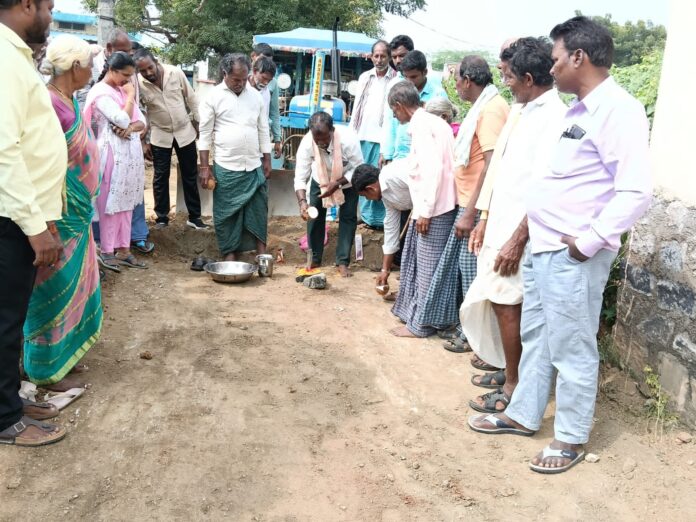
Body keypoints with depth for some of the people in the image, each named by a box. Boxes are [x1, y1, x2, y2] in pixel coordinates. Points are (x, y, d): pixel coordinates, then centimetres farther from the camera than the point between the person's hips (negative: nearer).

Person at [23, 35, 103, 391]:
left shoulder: (69, 100, 8)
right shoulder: (49, 104, -21)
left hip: (75, 213, 9)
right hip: (59, 215, -9)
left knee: (71, 284, 17)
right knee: (56, 288, 1)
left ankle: (61, 355, 32)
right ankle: (47, 369, 15)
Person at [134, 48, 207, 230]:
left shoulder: (176, 73, -14)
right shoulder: (138, 84, -15)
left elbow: (191, 99, -2)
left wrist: (199, 124, 2)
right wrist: (143, 142, -4)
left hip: (185, 131, 1)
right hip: (160, 135, -1)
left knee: (190, 175, 8)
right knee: (160, 177, 6)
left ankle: (194, 217, 19)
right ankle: (161, 218, 20)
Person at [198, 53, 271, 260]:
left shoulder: (256, 96, 8)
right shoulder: (213, 97, -3)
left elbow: (263, 131, 13)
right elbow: (205, 134, -3)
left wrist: (267, 160, 10)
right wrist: (205, 167, -6)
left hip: (254, 166, 3)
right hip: (226, 168, -3)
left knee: (258, 211, 5)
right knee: (227, 214, 4)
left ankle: (262, 254, 12)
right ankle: (230, 256, 12)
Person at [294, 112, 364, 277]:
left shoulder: (348, 139, -39)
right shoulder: (306, 143, -34)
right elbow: (300, 177, -30)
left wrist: (337, 184, -37)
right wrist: (302, 201, -46)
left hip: (347, 180, -1)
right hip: (320, 180, 2)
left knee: (348, 217, -7)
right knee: (314, 215, -1)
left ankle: (343, 262, 2)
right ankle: (315, 259, 15)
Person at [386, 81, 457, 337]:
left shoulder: (421, 125, -12)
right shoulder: (434, 121, 15)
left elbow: (432, 168, -21)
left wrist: (425, 211, -20)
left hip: (434, 209, -9)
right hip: (437, 206, 9)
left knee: (427, 267, 1)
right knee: (419, 262, 18)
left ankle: (420, 324, 12)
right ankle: (413, 311, 30)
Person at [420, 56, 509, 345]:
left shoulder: (491, 109, -17)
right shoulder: (482, 106, 14)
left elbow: (492, 165, -24)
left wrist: (470, 213, -24)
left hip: (477, 207, -10)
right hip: (468, 203, 10)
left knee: (473, 270, 2)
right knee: (455, 264, 16)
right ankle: (458, 322, 30)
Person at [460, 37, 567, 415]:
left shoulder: (554, 117, -18)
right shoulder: (523, 112, 12)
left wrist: (517, 240, -20)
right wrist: (485, 220, 16)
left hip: (520, 229, -9)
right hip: (500, 223, 9)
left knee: (506, 303, -1)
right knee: (499, 301, 15)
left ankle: (513, 386, 13)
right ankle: (508, 370, 30)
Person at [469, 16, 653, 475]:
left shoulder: (618, 109, -15)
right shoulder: (579, 110, 14)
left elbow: (637, 191, -22)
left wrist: (589, 242, -20)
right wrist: (533, 230, 15)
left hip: (573, 256, -9)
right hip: (543, 248, 9)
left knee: (571, 350, 4)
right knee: (536, 338, 19)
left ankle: (572, 439, 21)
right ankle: (523, 415, 35)